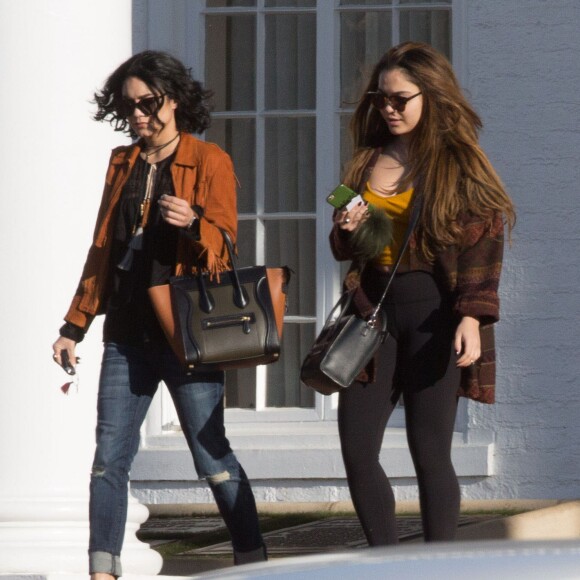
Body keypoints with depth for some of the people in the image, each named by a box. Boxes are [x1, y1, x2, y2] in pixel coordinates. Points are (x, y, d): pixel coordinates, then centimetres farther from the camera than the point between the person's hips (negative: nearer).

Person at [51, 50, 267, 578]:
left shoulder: (210, 162, -1)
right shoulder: (122, 164, 15)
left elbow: (224, 244, -8)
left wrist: (195, 223, -29)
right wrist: (75, 326, 17)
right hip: (127, 332, 5)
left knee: (211, 457, -6)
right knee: (109, 457, -1)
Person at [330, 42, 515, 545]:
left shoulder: (458, 161, -2)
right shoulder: (369, 161, 14)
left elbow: (485, 242, -7)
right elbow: (344, 248, 23)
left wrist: (472, 317, -18)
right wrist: (348, 233, 0)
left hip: (434, 314, -6)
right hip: (376, 309, 6)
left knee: (430, 452, -4)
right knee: (357, 451, -1)